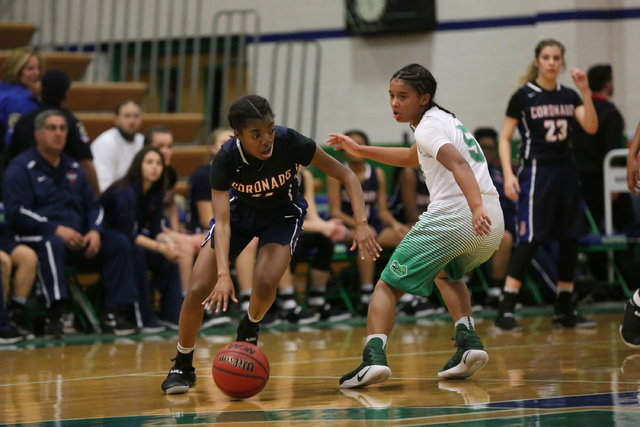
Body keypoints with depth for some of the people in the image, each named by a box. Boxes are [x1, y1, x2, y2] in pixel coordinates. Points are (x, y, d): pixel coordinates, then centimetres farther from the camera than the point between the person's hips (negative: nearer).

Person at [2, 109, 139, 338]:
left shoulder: (73, 168, 21)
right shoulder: (21, 168, 0)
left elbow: (92, 205, 21)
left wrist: (94, 231, -2)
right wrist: (56, 229, -21)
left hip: (78, 238, 7)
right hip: (37, 238, -7)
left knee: (119, 243, -13)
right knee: (54, 244, -40)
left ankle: (113, 314, -16)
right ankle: (53, 317, -42)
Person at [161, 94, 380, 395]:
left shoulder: (290, 143, -32)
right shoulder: (226, 159, -32)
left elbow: (346, 176, -23)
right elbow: (222, 221, -36)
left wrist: (361, 224, -34)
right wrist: (223, 274, -50)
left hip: (282, 214, -1)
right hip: (240, 210, 1)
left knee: (264, 283, -27)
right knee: (198, 291, -12)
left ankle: (250, 328, 9)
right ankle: (182, 367, 11)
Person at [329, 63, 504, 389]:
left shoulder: (427, 127, -2)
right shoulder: (446, 120, 26)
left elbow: (457, 162, -21)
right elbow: (412, 158, 44)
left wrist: (476, 208, -36)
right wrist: (360, 151, 45)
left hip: (451, 217, -8)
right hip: (494, 223, 8)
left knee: (388, 286, 2)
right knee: (447, 273, 36)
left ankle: (374, 357, -19)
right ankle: (469, 342, 13)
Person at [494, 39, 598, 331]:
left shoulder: (569, 96, 9)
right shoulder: (524, 96, -3)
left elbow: (591, 127, -4)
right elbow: (505, 138, -3)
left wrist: (585, 92, -14)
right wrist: (508, 174, -14)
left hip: (565, 171, 6)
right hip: (536, 172, -6)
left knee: (570, 239, 5)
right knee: (531, 238, -15)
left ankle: (564, 310, 13)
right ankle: (506, 309, -16)